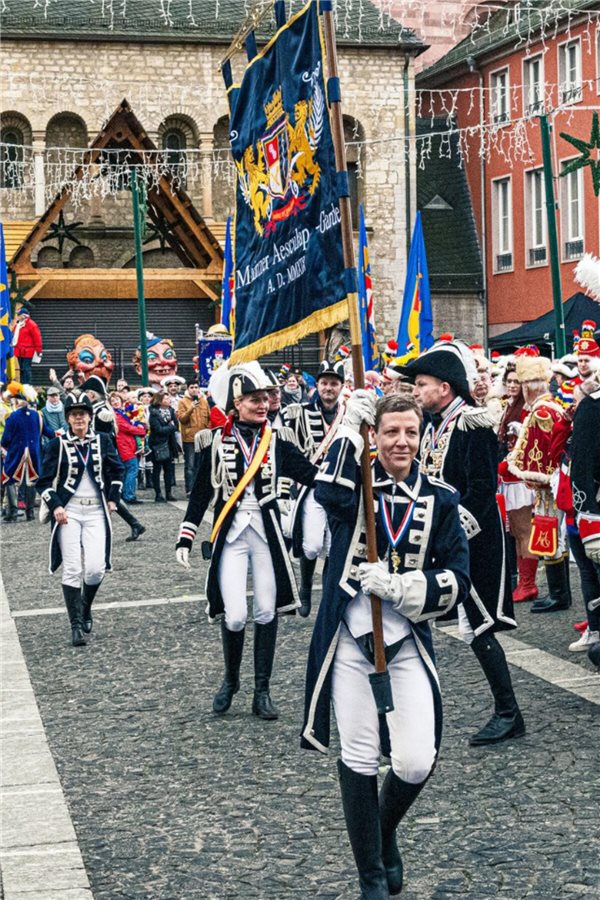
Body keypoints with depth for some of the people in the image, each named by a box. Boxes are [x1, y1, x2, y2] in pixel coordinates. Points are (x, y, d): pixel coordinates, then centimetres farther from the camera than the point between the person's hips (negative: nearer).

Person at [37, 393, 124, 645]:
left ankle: (85, 608, 21)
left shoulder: (103, 441, 5)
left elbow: (117, 470, 19)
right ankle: (76, 625, 0)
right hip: (68, 512, -2)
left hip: (96, 512, 2)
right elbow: (44, 482, 1)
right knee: (72, 569, -7)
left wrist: (113, 498, 12)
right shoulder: (58, 444, -1)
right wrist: (55, 506, -10)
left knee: (96, 567, -9)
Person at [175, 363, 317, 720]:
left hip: (267, 532, 2)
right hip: (230, 534, -2)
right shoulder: (216, 441, -2)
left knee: (267, 611, 3)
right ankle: (231, 679, 19)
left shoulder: (277, 440, 3)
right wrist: (185, 539, 1)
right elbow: (201, 494, 4)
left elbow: (311, 474, -3)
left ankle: (262, 691, 16)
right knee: (235, 615, -9)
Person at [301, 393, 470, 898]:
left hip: (408, 643, 1)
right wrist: (350, 429, -26)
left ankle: (386, 831, 25)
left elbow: (458, 579, -2)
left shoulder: (439, 500, 3)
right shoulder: (355, 483, 0)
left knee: (417, 762, -10)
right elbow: (329, 493, -25)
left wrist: (399, 587, -16)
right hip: (350, 639, -1)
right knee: (359, 758, 3)